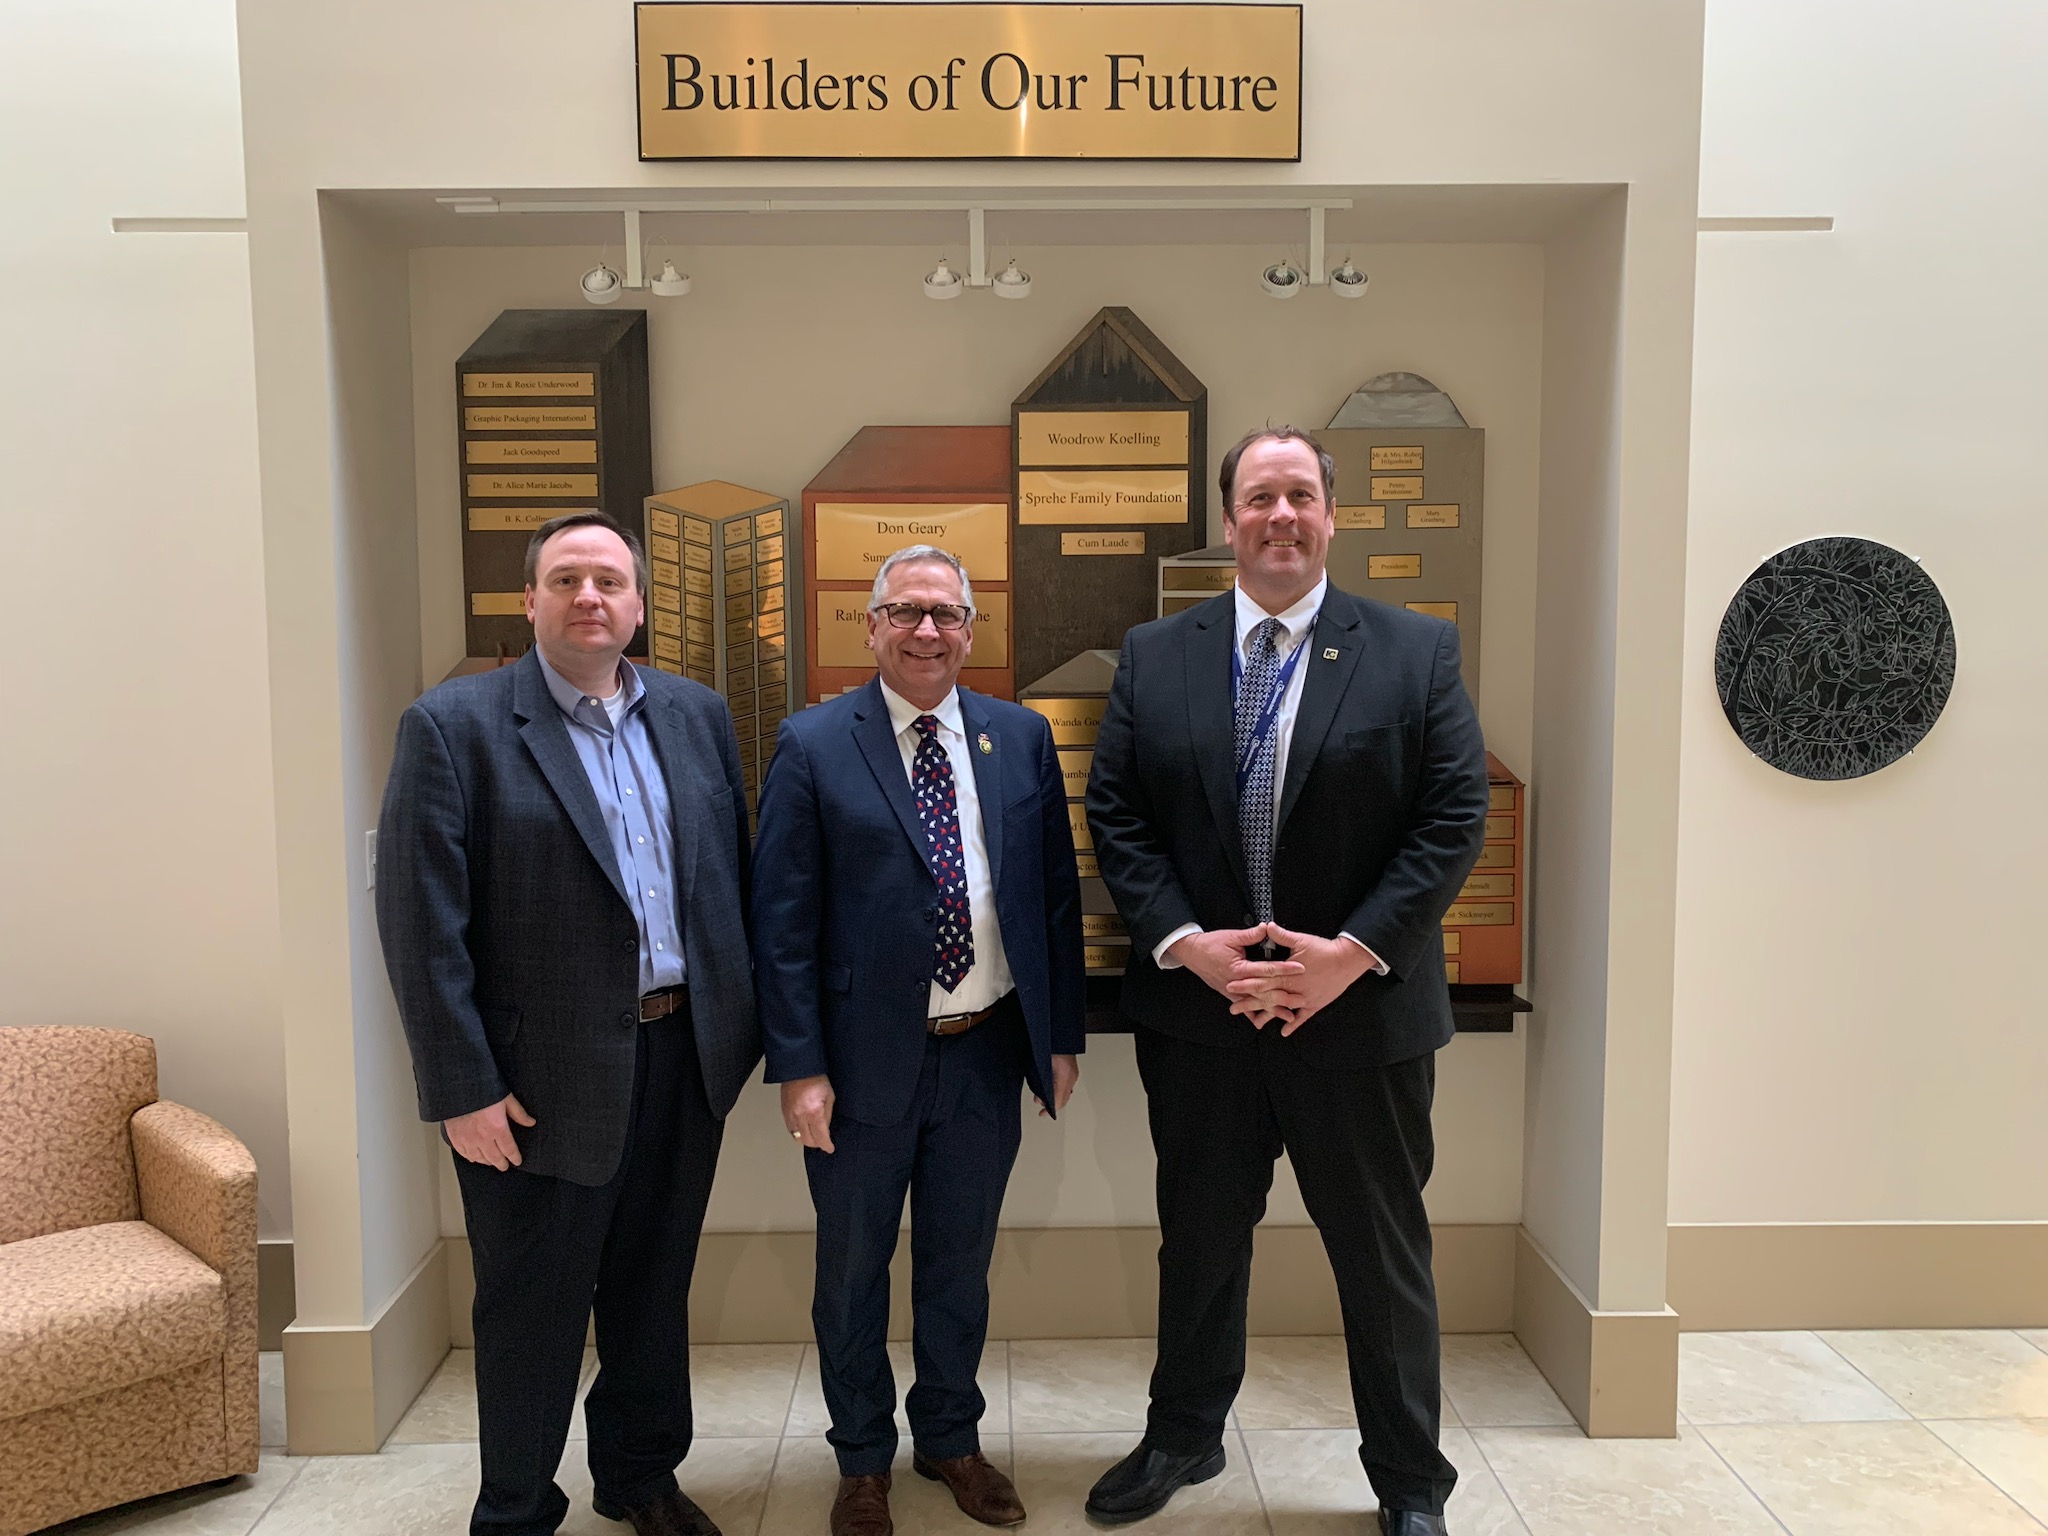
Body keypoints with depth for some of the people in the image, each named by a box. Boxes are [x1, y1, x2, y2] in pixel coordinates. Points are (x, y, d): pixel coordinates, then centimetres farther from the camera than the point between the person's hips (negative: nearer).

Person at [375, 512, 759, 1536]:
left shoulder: (697, 715, 6)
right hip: (544, 1079, -4)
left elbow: (731, 878, 9)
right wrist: (464, 1089, -15)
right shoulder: (453, 724, -9)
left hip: (685, 1058, 5)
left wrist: (740, 1028, 5)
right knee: (533, 1310, 12)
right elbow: (420, 921, -12)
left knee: (654, 1289, 20)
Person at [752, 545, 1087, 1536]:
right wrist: (799, 1066, -12)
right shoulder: (812, 746, -7)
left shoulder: (1023, 738, 3)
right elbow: (782, 921, -8)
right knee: (853, 1267, 15)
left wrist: (1063, 1034, 4)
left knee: (960, 1260, 19)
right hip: (865, 1057, -2)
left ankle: (951, 1437, 42)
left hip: (988, 1053, 3)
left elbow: (1056, 894, 6)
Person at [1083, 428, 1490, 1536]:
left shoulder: (1416, 652, -2)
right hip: (1198, 1008, 2)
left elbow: (1454, 819, -6)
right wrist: (1186, 943, -13)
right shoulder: (1153, 657, 3)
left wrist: (1353, 951, -15)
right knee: (1199, 1237, 18)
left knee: (1385, 1254, 12)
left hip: (1362, 1011, -1)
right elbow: (1116, 819, 0)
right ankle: (1182, 1439, 40)